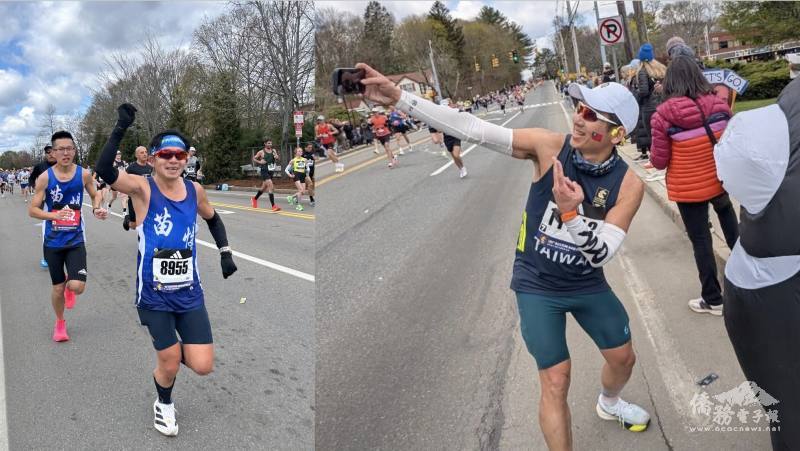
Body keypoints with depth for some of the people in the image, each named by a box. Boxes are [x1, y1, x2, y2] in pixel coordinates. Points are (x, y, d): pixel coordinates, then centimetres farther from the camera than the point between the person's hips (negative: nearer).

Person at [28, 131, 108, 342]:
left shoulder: (83, 174, -5)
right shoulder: (45, 177, -8)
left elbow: (95, 195, 14)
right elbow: (32, 210, -6)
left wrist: (97, 208, -7)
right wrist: (55, 215, -23)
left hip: (76, 239, 0)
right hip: (53, 241, 0)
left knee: (77, 287, -12)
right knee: (58, 287, 10)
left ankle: (69, 287, 28)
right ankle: (59, 323, 37)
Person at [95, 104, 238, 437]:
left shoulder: (195, 190, 0)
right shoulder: (142, 188, -11)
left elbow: (213, 219, 20)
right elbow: (104, 171, -30)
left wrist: (225, 252, 11)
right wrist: (121, 128, -37)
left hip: (190, 293, 3)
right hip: (154, 296, -3)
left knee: (202, 366, -1)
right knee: (169, 365, 6)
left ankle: (175, 350, 35)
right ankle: (164, 405, 40)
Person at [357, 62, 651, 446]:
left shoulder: (628, 184, -17)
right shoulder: (550, 146, -20)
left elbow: (601, 255, -21)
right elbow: (470, 129, -26)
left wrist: (571, 213, -40)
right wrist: (398, 96, -32)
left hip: (588, 285, 3)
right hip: (537, 286, -3)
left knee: (623, 358, 22)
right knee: (556, 382, -3)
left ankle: (608, 404, 58)